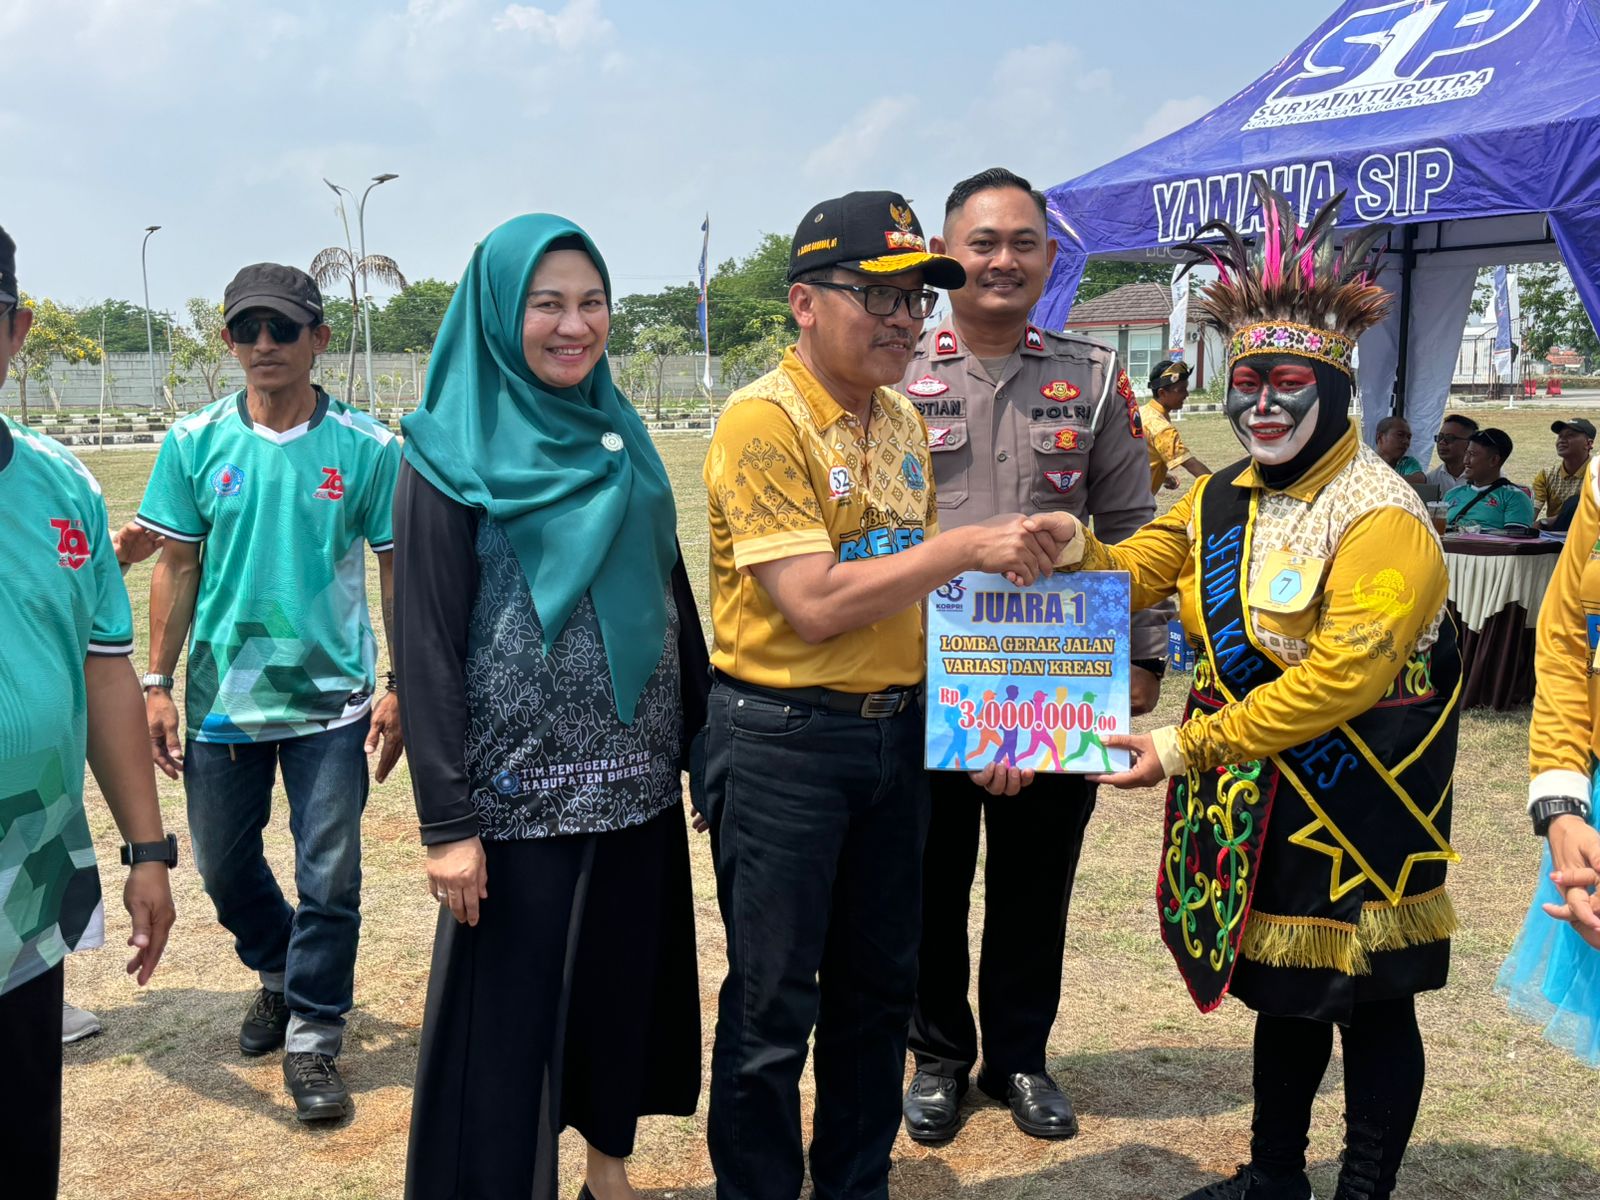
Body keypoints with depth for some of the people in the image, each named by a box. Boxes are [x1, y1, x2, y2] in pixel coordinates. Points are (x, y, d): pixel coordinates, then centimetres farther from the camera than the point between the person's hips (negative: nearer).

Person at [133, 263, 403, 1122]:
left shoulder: (367, 447, -4)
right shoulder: (197, 440, 0)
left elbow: (399, 569, -1)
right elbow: (176, 567, 4)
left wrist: (398, 689, -6)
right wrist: (157, 683, 1)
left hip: (330, 697, -2)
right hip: (222, 697, 3)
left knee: (329, 877, 1)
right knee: (223, 865, 15)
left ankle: (312, 1038, 18)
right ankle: (278, 973, 43)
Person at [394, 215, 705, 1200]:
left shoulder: (621, 438, 9)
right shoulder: (454, 455, -7)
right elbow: (426, 643, -11)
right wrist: (447, 822, -15)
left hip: (638, 779, 6)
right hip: (520, 786, -5)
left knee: (625, 980, 15)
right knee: (511, 1007, 4)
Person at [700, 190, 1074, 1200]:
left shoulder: (904, 422, 9)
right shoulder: (763, 421, -15)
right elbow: (814, 604, -22)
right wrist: (973, 545, -21)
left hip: (897, 731, 7)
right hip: (782, 740, -7)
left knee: (879, 989, 17)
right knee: (774, 1006, 5)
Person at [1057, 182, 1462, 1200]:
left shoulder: (1384, 521, -19)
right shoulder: (1223, 499, 6)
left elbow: (1337, 681, -25)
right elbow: (1133, 574, 9)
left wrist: (1187, 748, -25)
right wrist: (1072, 550, -14)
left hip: (1358, 799, -7)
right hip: (1257, 789, 7)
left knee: (1371, 1002, 8)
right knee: (1283, 988, 20)